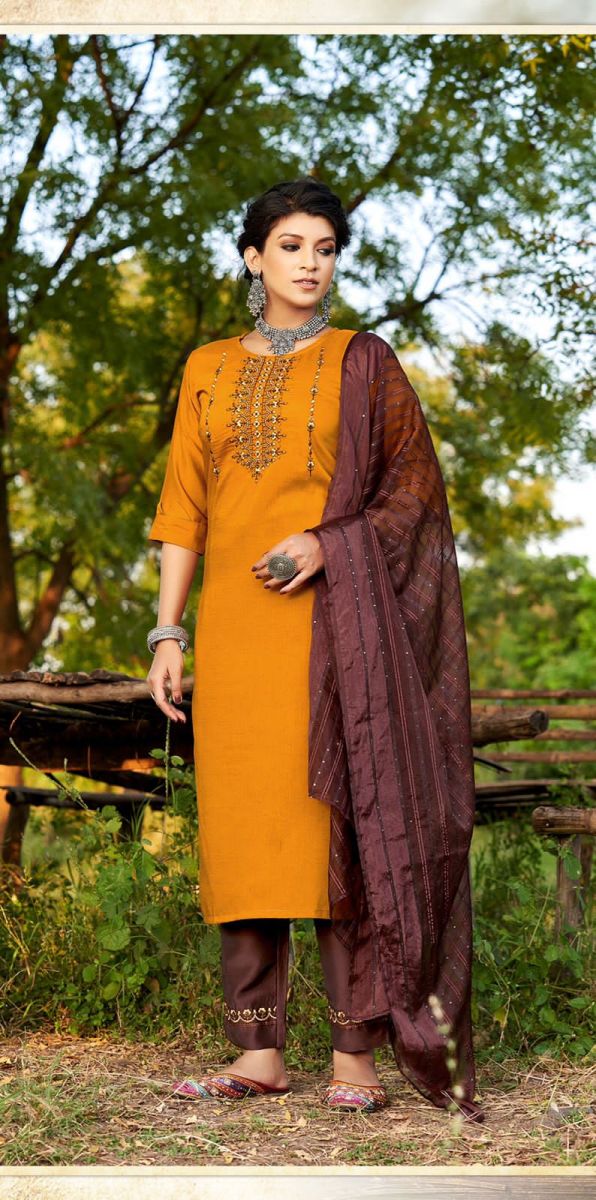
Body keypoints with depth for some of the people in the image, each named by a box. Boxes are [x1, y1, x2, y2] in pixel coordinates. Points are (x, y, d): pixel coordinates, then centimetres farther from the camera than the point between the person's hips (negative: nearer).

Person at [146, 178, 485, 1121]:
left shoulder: (364, 362, 6)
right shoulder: (209, 370, 14)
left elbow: (415, 488, 2)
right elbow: (184, 508, 13)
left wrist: (328, 544, -14)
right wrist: (168, 632, 5)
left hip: (335, 612, -3)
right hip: (234, 619, 3)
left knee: (337, 822, -9)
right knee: (242, 827, 1)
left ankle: (356, 1054, -4)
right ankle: (259, 1052, 7)